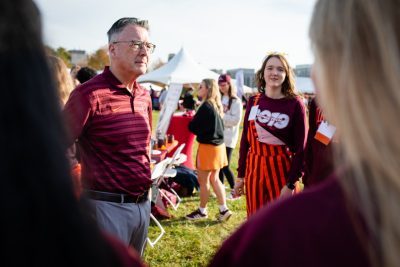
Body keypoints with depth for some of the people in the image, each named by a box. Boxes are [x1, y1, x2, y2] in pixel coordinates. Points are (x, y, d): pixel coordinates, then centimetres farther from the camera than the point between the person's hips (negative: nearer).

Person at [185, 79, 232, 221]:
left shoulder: (206, 106, -18)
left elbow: (193, 127, -15)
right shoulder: (217, 105, 9)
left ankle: (202, 211, 17)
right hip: (218, 145, 9)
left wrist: (192, 120, 6)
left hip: (208, 146, -9)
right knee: (214, 179, 15)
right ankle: (224, 209, 17)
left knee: (203, 180, 5)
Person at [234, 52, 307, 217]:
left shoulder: (295, 104, -7)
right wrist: (240, 175, 9)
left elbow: (300, 148, -9)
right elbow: (245, 140, 9)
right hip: (254, 169, 4)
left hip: (282, 172, -3)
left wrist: (290, 184, -14)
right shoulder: (254, 102, 4)